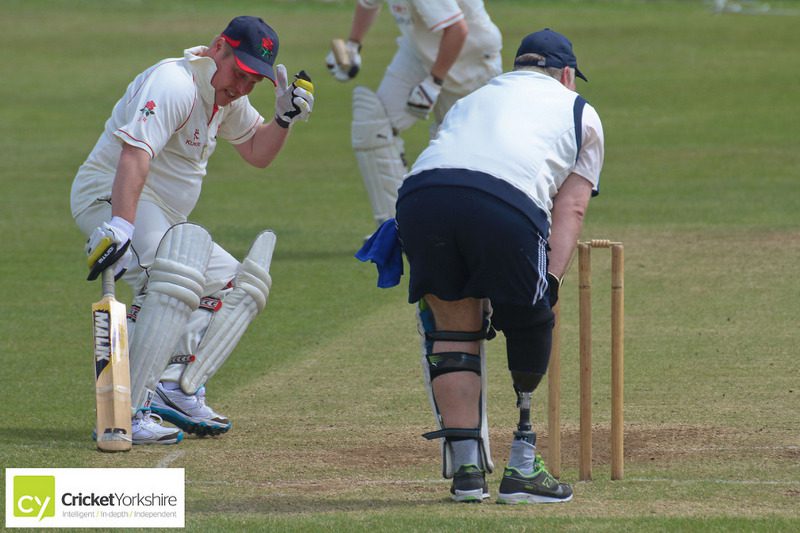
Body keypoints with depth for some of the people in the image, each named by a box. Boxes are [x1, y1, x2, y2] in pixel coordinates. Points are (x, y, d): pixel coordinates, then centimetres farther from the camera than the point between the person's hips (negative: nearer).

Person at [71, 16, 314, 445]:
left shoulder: (227, 95, 9)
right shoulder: (175, 84, -21)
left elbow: (256, 152, 22)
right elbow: (134, 153, -35)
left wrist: (285, 116, 1)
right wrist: (120, 228, -48)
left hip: (161, 221, 11)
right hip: (110, 200, -11)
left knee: (240, 285, 11)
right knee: (178, 275, -33)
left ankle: (175, 390, -7)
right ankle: (127, 411, -37)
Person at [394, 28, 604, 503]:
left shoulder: (472, 100, 42)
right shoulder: (579, 112, 32)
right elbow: (570, 206, 17)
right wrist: (550, 281, 6)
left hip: (420, 193, 3)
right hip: (508, 204, -3)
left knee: (453, 327, 18)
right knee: (528, 325, 16)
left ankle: (466, 468, 11)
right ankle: (522, 467, 15)